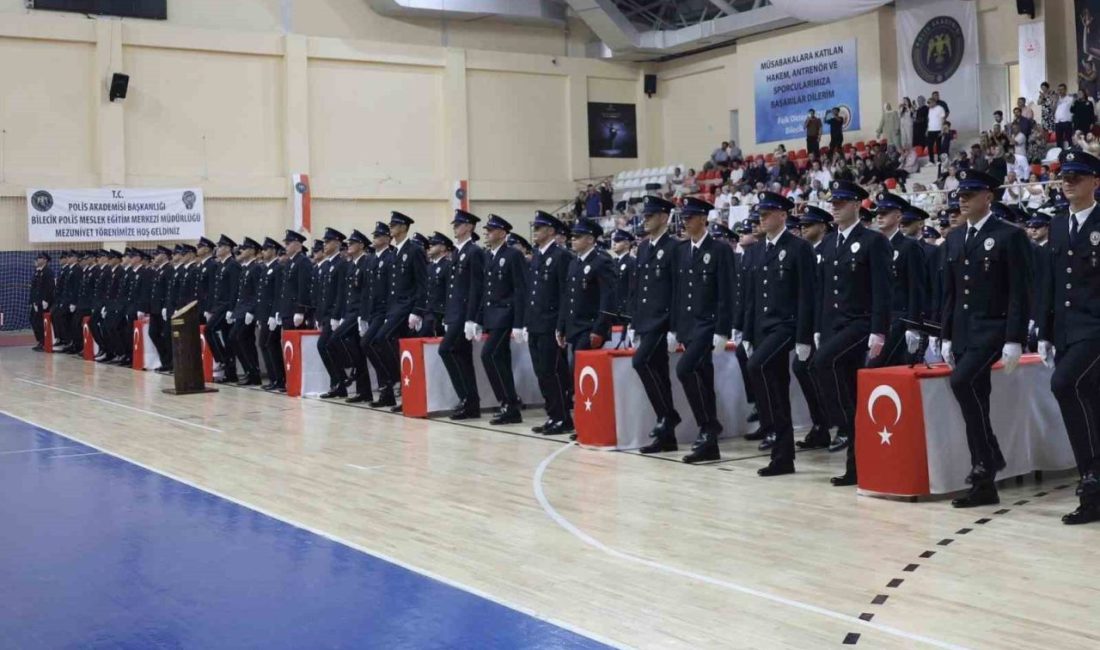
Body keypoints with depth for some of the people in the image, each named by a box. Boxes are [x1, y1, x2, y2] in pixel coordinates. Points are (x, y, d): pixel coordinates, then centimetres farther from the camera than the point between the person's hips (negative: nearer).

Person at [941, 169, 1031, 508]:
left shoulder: (1010, 236, -6)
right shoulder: (955, 239, 13)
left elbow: (1019, 292, -11)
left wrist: (1014, 340, -16)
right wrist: (946, 337, 11)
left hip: (994, 330, -7)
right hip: (963, 334, 7)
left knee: (961, 381, -27)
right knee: (975, 402, 5)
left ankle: (990, 455, -12)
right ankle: (984, 484, 10)